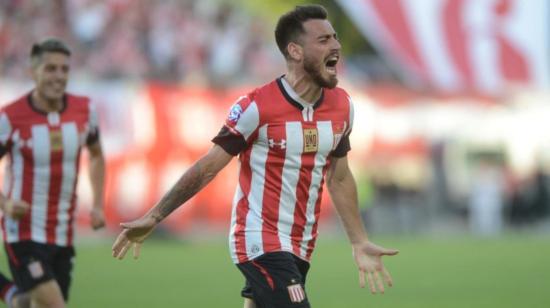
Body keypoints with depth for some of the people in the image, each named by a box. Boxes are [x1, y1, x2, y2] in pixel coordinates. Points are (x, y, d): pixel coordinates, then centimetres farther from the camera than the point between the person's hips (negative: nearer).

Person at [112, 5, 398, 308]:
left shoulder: (342, 106, 6)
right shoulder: (257, 107, -14)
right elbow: (207, 168, -8)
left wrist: (359, 242, 18)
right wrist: (153, 217, -8)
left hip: (300, 248, 7)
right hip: (260, 241, -7)